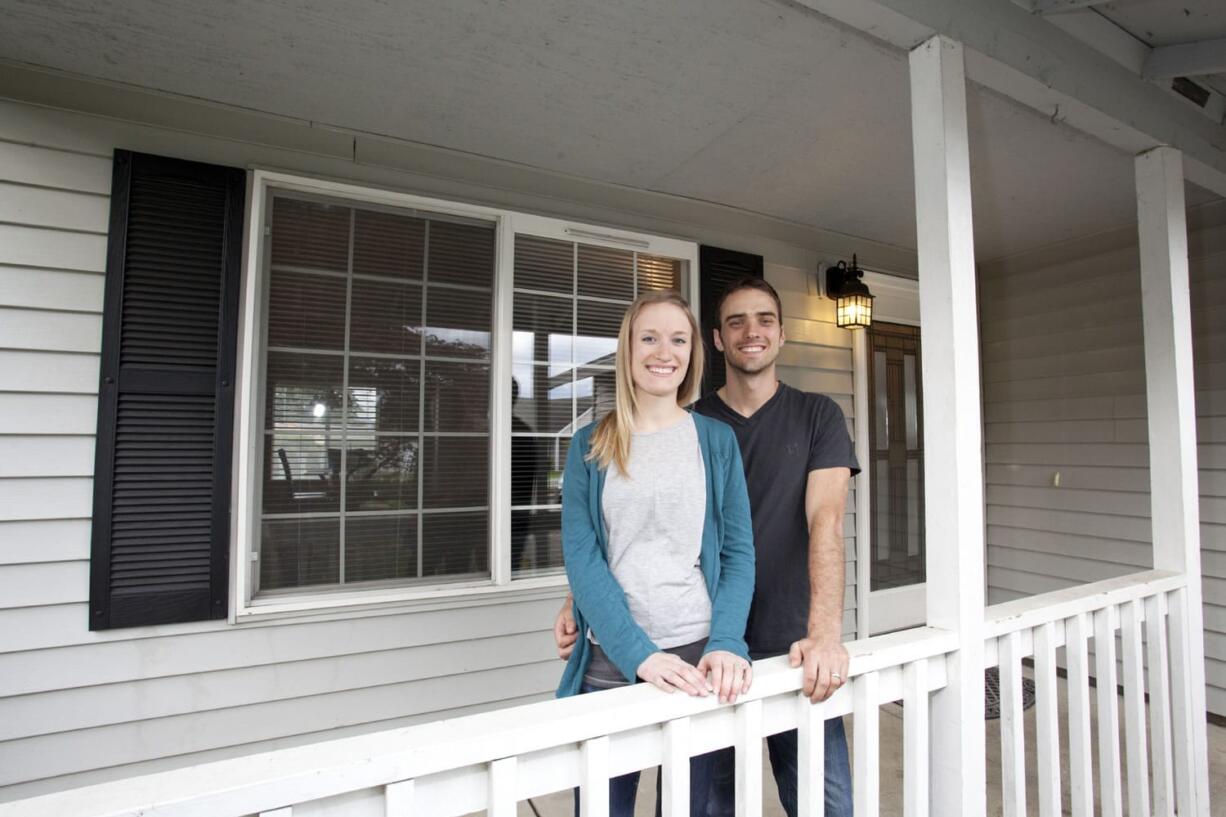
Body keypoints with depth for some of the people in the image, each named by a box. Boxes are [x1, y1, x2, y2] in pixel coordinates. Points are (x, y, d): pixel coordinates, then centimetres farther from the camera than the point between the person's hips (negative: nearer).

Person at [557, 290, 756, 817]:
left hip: (698, 656, 1)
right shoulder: (590, 447, 2)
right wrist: (640, 654, -16)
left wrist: (726, 644, -13)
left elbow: (738, 552, 1)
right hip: (609, 661, 0)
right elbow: (580, 557, -6)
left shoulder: (717, 440, 3)